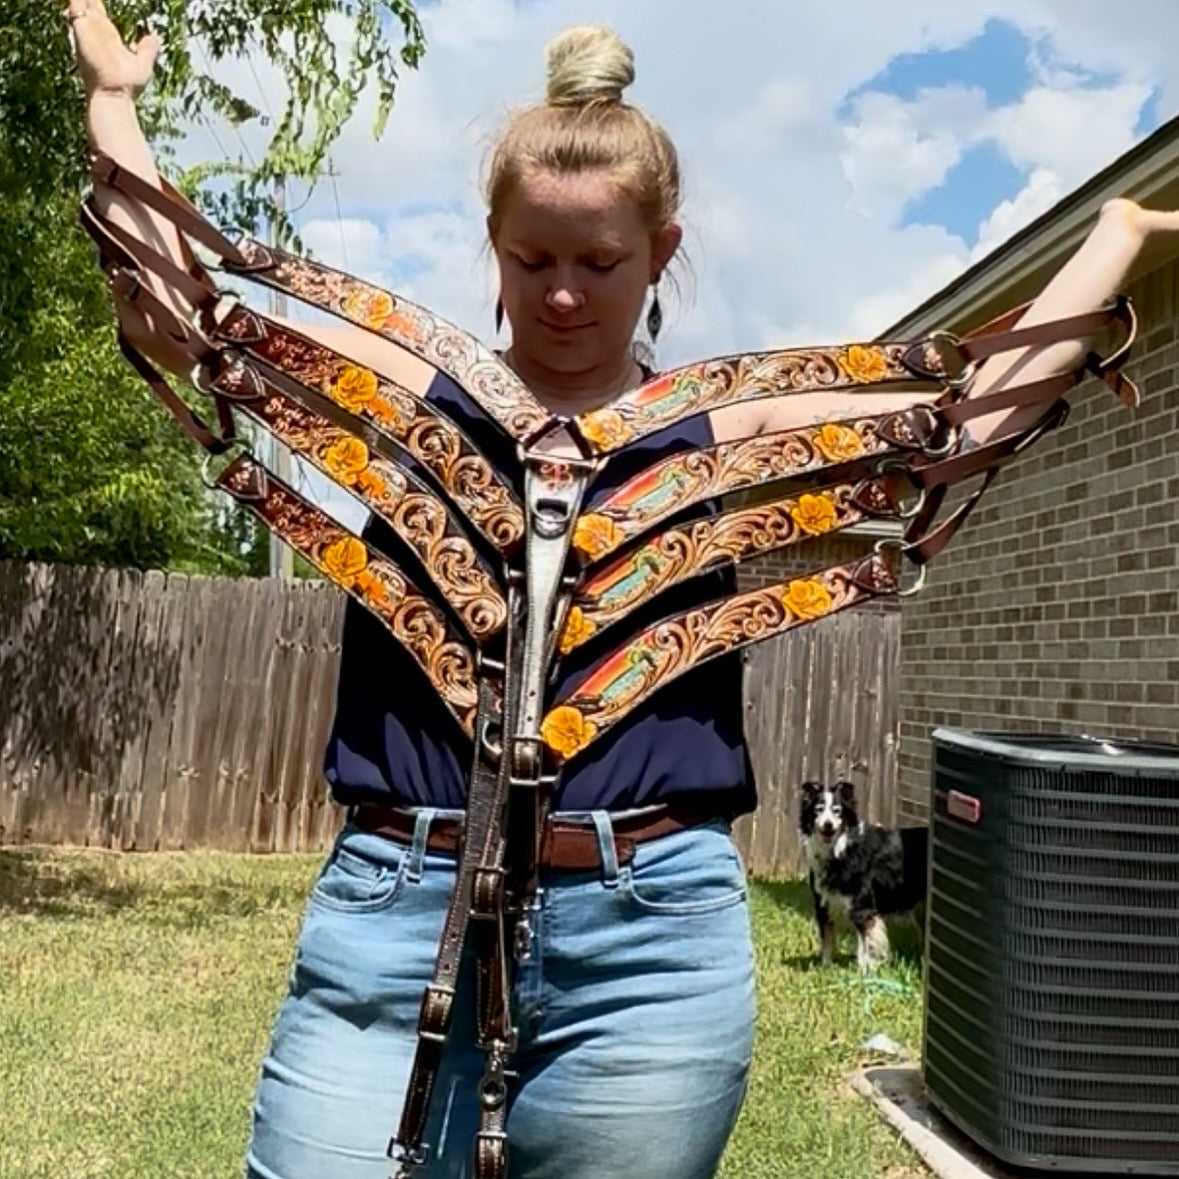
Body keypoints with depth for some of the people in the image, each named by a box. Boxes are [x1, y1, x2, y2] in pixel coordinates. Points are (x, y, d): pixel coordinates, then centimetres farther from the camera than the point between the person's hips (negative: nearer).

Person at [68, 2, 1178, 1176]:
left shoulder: (727, 430, 8)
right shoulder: (409, 389, 8)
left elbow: (975, 414, 10)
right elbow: (168, 311, 5)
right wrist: (113, 99, 12)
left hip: (653, 936, 1)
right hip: (395, 908, 0)